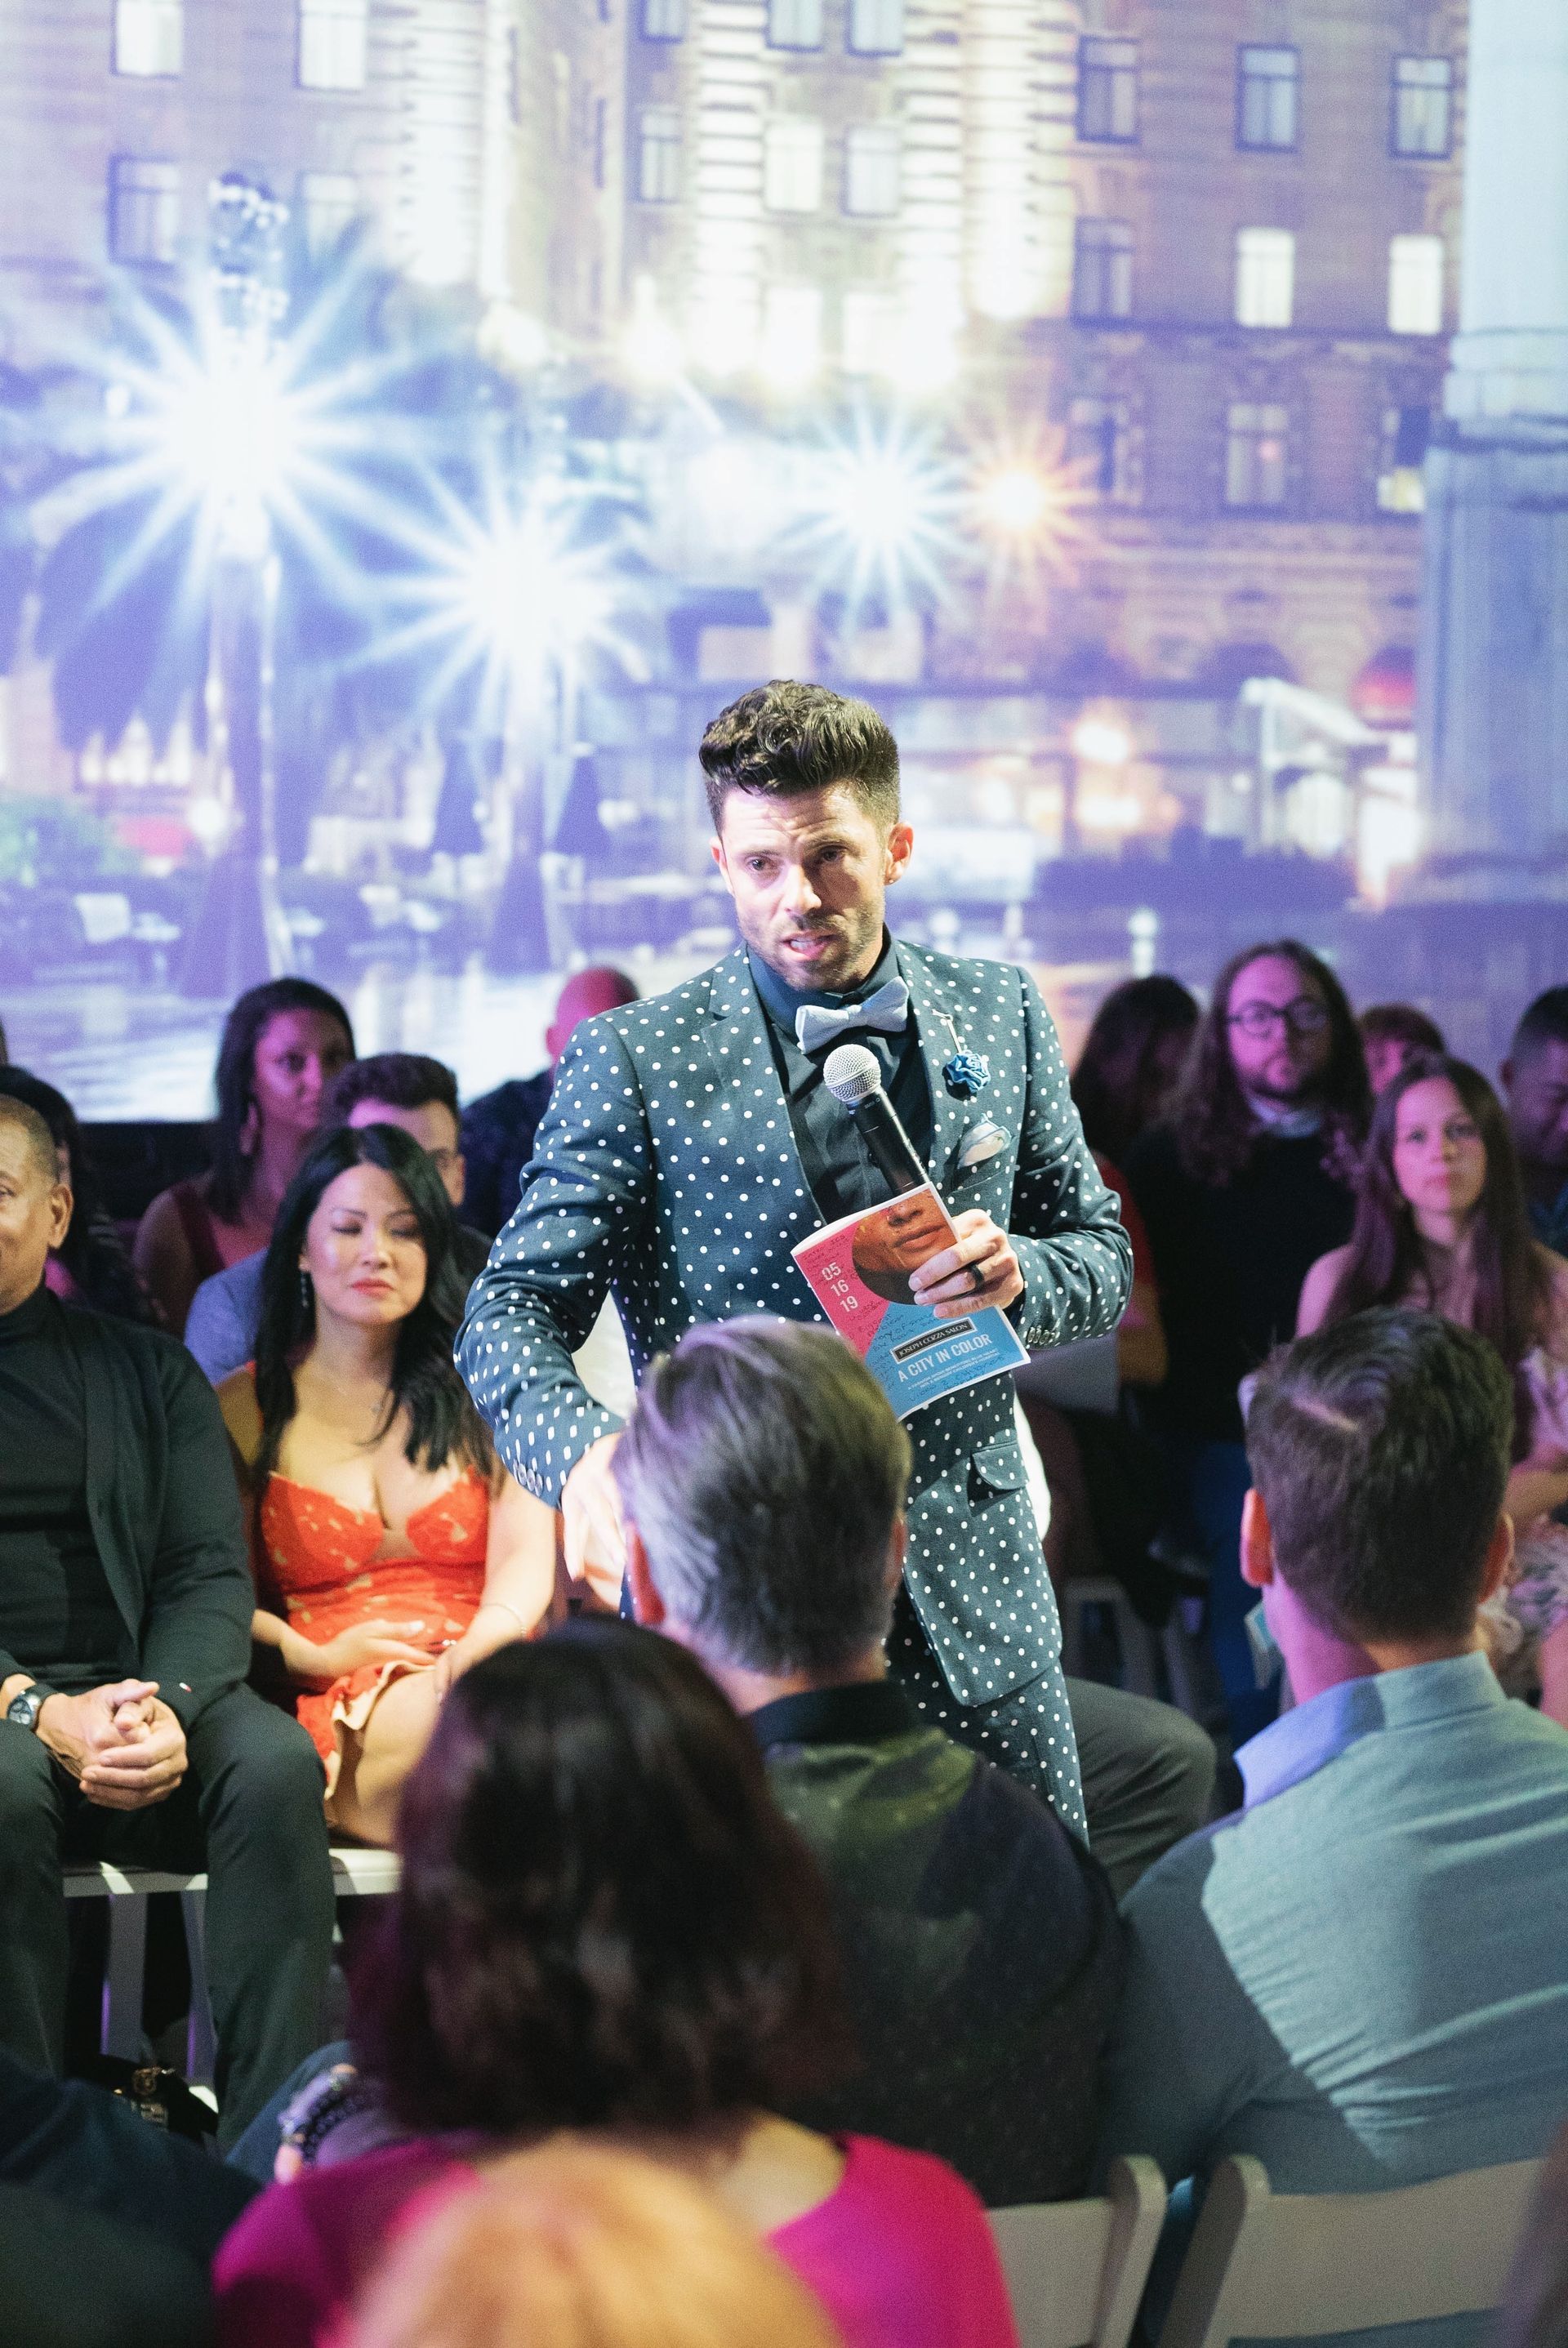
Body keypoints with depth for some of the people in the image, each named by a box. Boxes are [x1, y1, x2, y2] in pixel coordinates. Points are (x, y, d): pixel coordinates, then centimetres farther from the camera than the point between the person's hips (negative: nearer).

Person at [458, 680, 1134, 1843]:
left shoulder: (999, 1015, 8)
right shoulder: (634, 1061, -3)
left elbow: (1102, 1253, 15)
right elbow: (514, 1309, -5)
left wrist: (1019, 1272, -9)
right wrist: (581, 1451, -27)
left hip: (971, 1582, 3)